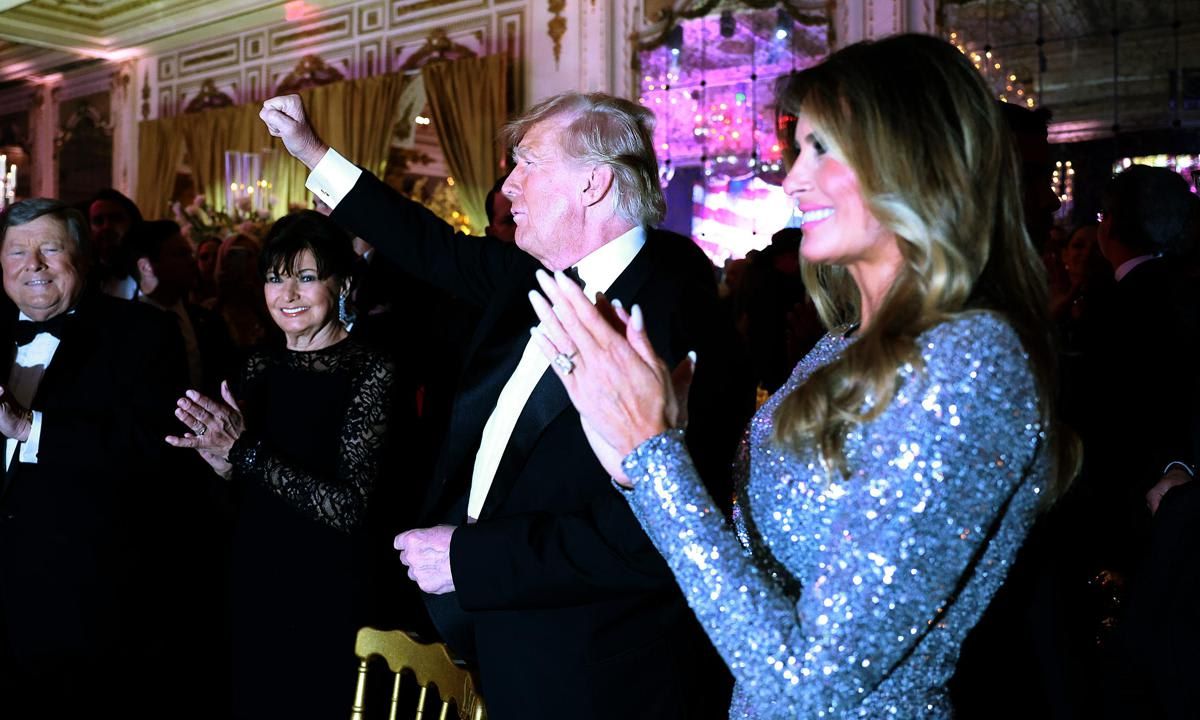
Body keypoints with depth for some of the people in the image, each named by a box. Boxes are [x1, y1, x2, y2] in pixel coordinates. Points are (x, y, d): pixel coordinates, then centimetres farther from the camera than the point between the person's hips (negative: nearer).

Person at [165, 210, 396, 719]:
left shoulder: (369, 372, -14)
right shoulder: (259, 368, 4)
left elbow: (349, 509, -20)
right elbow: (244, 496, 12)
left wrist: (246, 452, -23)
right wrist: (223, 466, -9)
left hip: (326, 595, -5)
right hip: (252, 586, 6)